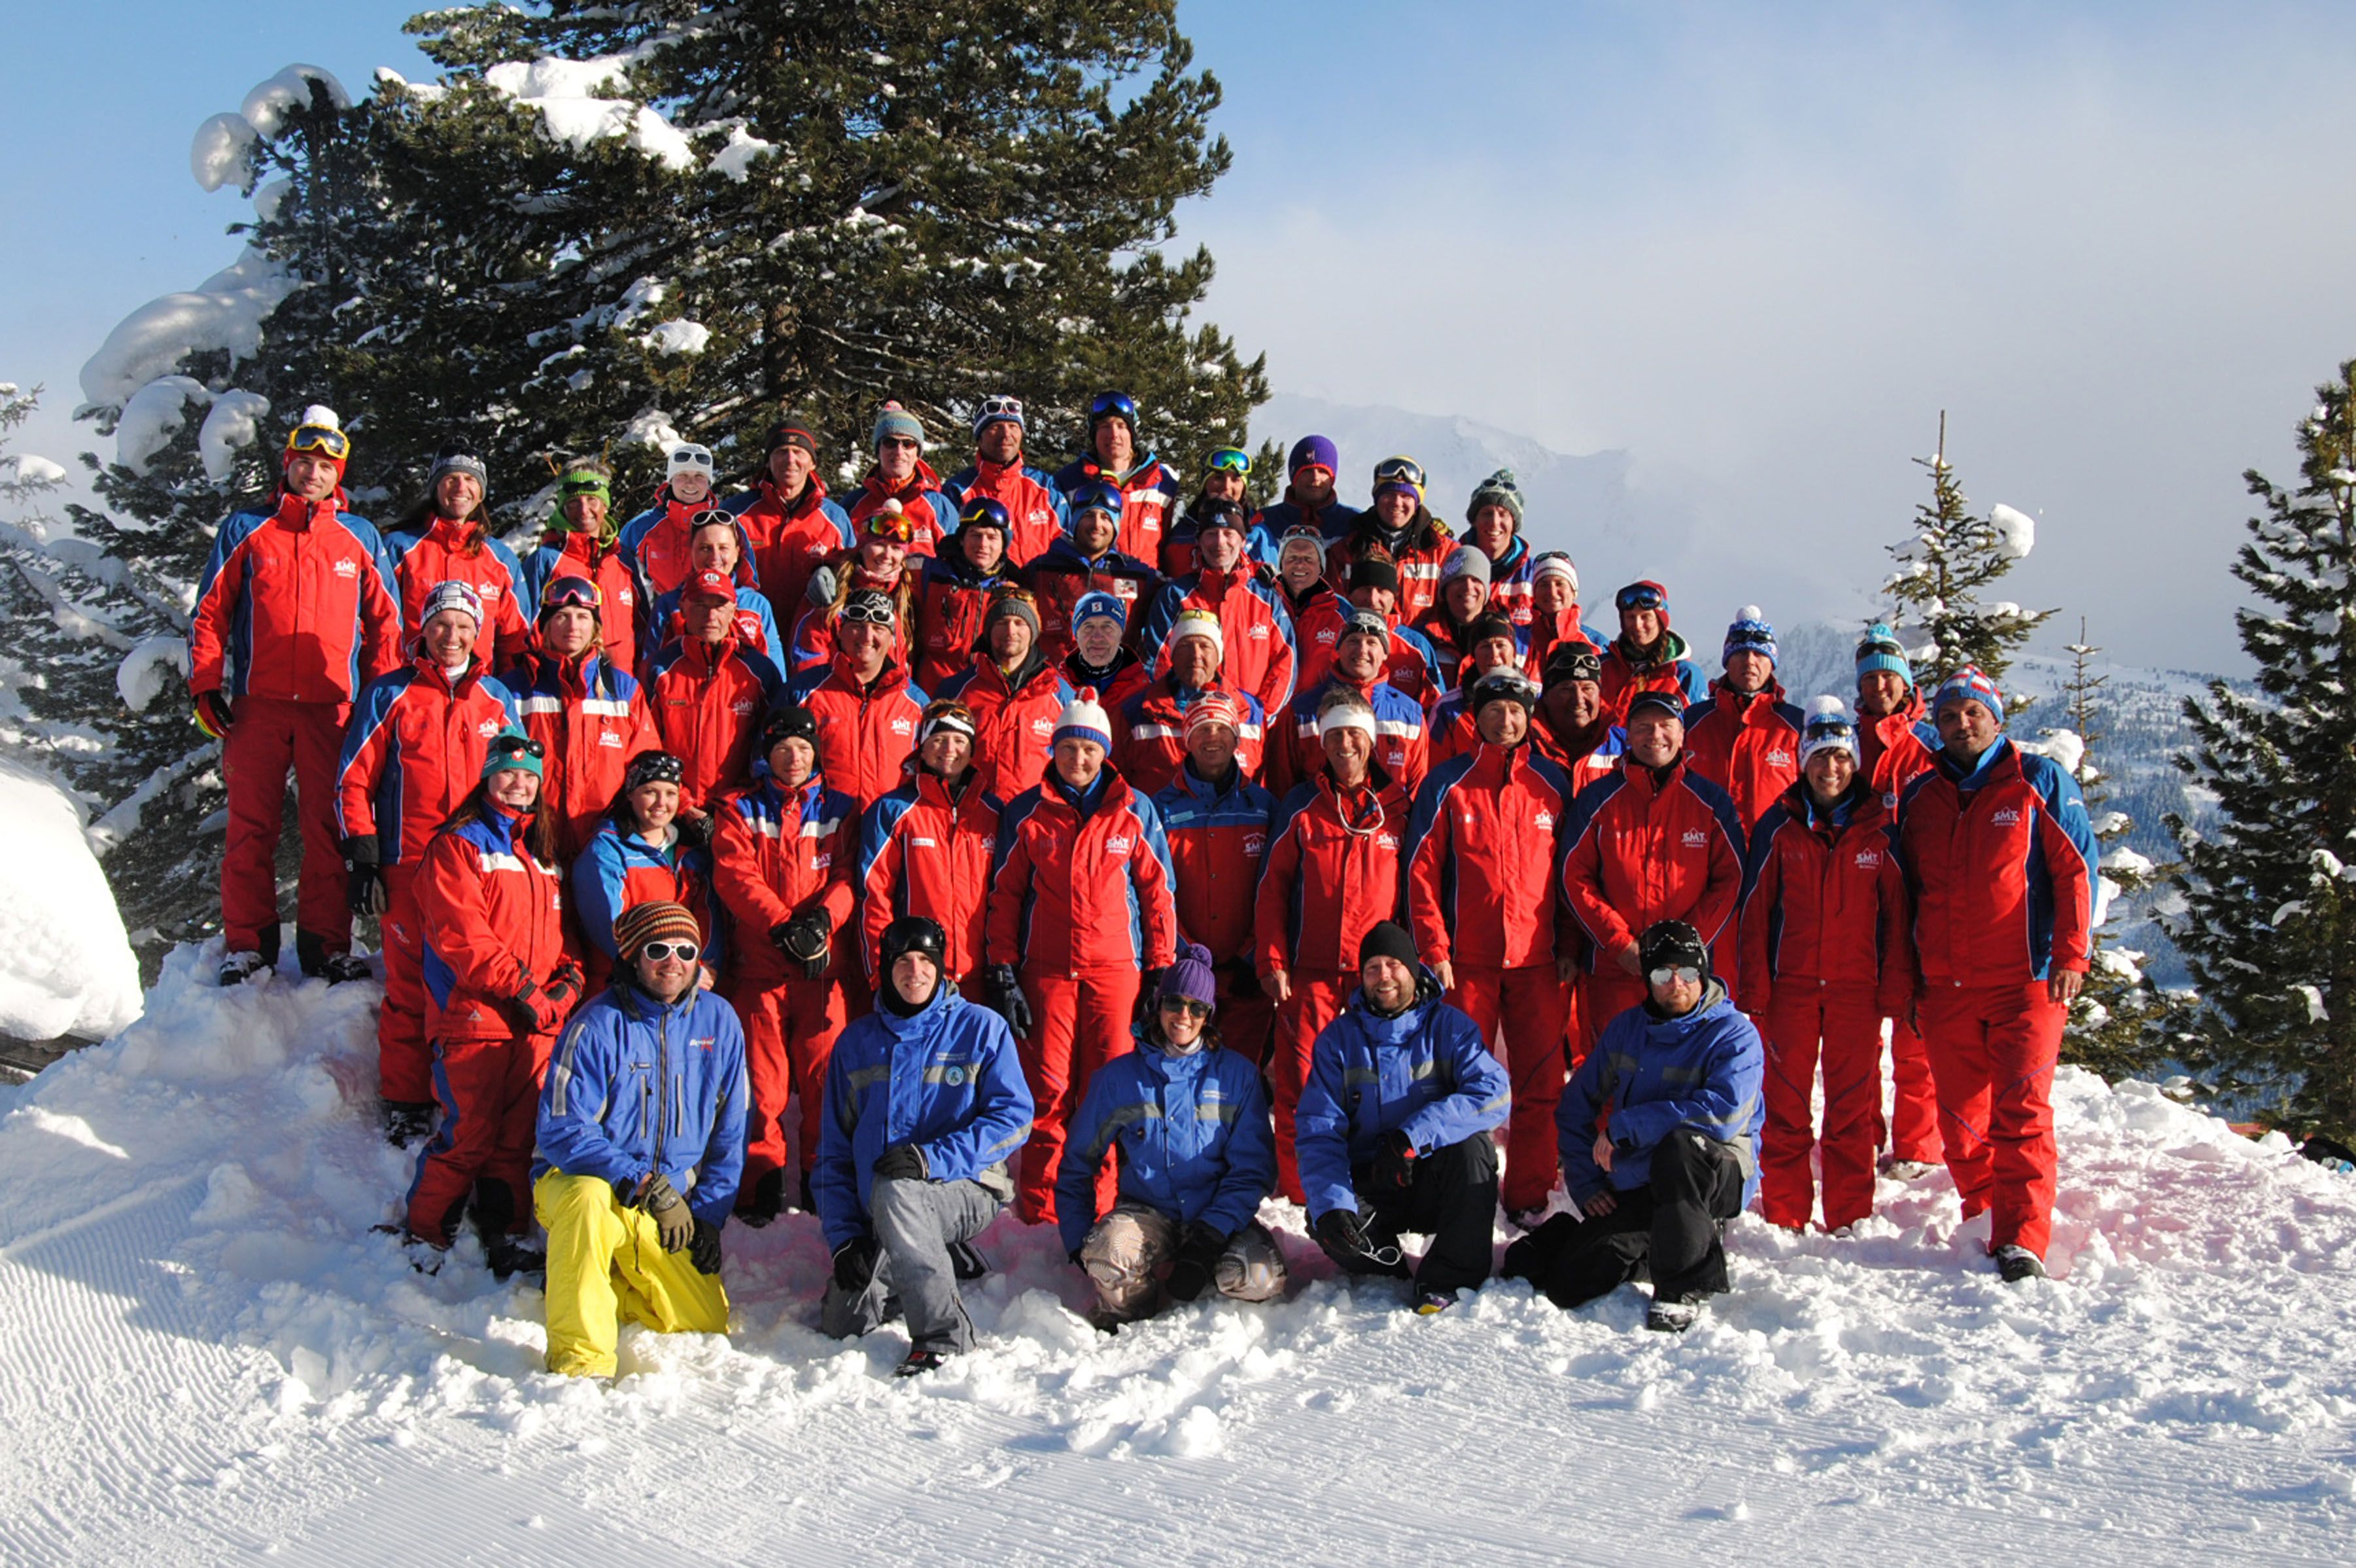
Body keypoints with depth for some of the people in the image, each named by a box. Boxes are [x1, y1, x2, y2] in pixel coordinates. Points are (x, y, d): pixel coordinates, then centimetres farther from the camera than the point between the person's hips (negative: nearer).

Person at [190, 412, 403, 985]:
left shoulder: (360, 539, 12)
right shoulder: (246, 531, 10)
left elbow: (385, 621, 13)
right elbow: (210, 610, 9)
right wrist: (204, 684, 1)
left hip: (332, 706, 0)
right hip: (257, 704, 0)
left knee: (329, 827, 0)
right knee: (251, 825, 1)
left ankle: (326, 943, 6)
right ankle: (247, 944, 7)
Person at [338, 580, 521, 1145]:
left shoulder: (497, 700, 12)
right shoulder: (390, 695, 3)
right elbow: (353, 779, 3)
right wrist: (361, 858, -3)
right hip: (408, 867, -2)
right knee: (410, 987, 0)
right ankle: (405, 1103, 11)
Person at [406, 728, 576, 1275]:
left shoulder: (544, 853, 21)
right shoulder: (457, 845, -1)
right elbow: (463, 935, -11)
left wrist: (568, 981, 2)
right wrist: (521, 990, -15)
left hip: (538, 1020, 6)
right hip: (474, 1018, -6)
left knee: (519, 1134, 7)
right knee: (469, 1135, -6)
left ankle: (505, 1236, 16)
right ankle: (424, 1235, 8)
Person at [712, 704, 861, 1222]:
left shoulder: (840, 809, 14)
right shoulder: (741, 811, 11)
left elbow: (848, 875, 4)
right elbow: (735, 877, -2)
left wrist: (822, 916, -15)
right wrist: (784, 926, -15)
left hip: (826, 966, 0)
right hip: (759, 963, 0)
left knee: (826, 1073, -3)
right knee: (761, 1076, -1)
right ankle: (760, 1183, 7)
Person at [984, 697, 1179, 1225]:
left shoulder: (1135, 811, 7)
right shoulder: (1026, 812, 8)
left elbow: (1157, 891, 10)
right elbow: (1005, 894, 10)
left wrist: (1161, 969, 5)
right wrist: (1003, 973, 4)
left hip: (1115, 968, 0)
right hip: (1046, 969, 0)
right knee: (1047, 1089, -3)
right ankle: (1039, 1210, 5)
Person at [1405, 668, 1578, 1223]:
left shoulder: (1552, 784, 8)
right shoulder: (1447, 783, 3)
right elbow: (1421, 870, 1)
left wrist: (1569, 947, 6)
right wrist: (1435, 950, -5)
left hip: (1537, 961, 1)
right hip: (1467, 961, -1)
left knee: (1542, 1084, 0)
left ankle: (1529, 1196, 10)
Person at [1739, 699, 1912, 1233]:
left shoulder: (1878, 830, 4)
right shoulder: (1778, 826, 4)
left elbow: (1896, 913, 6)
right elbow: (1755, 910, 5)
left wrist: (1895, 988, 0)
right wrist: (1754, 988, -1)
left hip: (1858, 988, 0)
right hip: (1790, 986, 0)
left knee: (1854, 1105, 3)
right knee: (1785, 1105, 2)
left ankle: (1850, 1218, 12)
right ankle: (1784, 1217, 10)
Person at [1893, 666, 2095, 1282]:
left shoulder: (2040, 782, 4)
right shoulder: (1919, 797, 15)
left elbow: (2076, 870, 1)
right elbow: (1906, 892, 20)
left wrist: (2071, 956, -8)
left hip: (2026, 981, -4)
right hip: (1944, 989, 4)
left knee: (2022, 1109, -11)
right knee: (1961, 1115, 6)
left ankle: (2021, 1240, -13)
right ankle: (1984, 1222, 19)